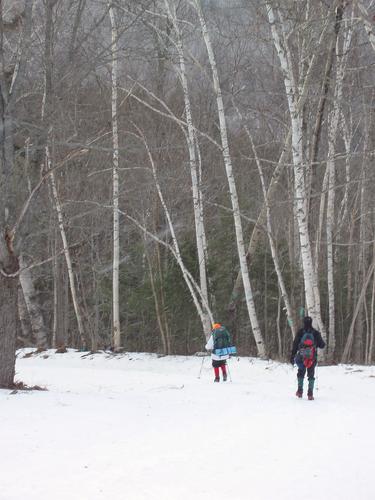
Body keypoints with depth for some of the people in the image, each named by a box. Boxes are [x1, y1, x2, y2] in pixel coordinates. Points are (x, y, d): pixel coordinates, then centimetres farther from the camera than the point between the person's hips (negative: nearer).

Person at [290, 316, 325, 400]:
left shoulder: (300, 332, -1)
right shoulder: (316, 333, -2)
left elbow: (295, 345, -2)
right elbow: (322, 345, 2)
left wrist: (292, 356, 2)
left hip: (301, 357, 0)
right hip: (313, 357, 0)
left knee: (301, 373, 17)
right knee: (311, 374, 5)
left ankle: (300, 391, 11)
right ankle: (310, 393, -4)